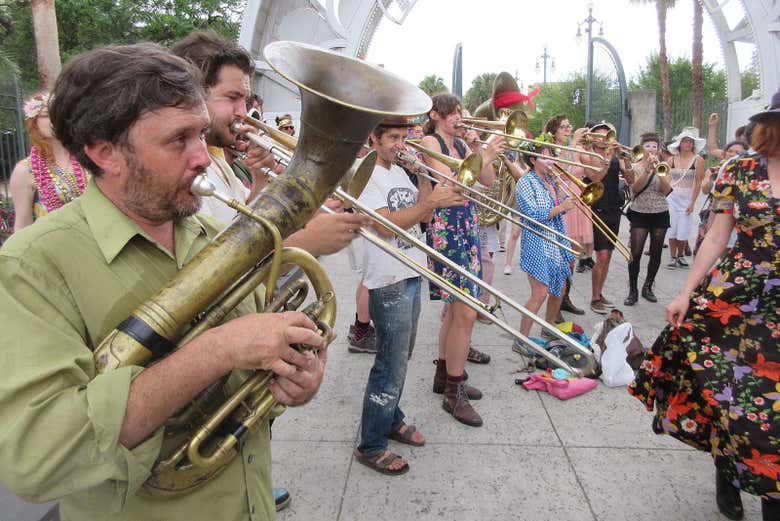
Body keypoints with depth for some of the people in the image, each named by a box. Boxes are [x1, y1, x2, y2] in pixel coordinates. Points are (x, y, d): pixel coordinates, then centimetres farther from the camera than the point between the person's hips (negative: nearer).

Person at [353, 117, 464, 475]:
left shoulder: (399, 172, 14)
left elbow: (422, 215, 13)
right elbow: (385, 226, -22)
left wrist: (425, 175, 2)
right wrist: (431, 201, -26)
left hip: (412, 275, 9)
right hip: (389, 282, -9)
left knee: (400, 357, 18)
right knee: (391, 365, -3)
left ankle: (391, 421, 35)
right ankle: (371, 446, 10)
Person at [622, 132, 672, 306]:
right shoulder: (634, 167, 1)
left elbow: (666, 190, -7)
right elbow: (635, 188, -15)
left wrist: (658, 171, -18)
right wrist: (647, 170, -22)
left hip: (660, 214, 3)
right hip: (639, 214, -3)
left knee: (656, 253, 7)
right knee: (635, 253, -10)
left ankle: (648, 287, 21)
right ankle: (633, 291, -1)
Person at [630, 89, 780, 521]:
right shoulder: (741, 169, -1)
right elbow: (717, 236, 1)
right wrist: (686, 292, -2)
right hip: (733, 298, 0)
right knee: (723, 391, 8)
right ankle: (726, 474, 34)